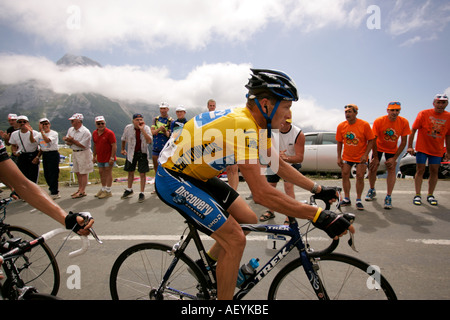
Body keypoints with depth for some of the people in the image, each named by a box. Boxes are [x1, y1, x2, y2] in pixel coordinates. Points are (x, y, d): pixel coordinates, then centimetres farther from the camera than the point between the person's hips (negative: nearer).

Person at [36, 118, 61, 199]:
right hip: (45, 155, 7)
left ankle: (54, 193, 2)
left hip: (53, 154, -7)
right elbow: (41, 147, 17)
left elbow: (47, 140, -26)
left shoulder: (54, 133, -8)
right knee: (46, 174, 11)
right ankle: (52, 190, 26)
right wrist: (38, 156, 9)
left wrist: (41, 131, -25)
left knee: (53, 174, -6)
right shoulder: (40, 135, 12)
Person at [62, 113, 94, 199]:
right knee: (77, 172, 15)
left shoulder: (85, 132, -17)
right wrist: (71, 142, -13)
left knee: (83, 173, -1)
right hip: (74, 152, 8)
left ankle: (82, 191, 6)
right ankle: (80, 189, 27)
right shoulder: (70, 129, 8)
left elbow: (83, 145, -20)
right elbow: (67, 142, 8)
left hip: (83, 153, -8)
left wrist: (73, 141, -17)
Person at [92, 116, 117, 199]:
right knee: (101, 173, 14)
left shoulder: (109, 133, -14)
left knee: (108, 172, -1)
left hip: (108, 158, -7)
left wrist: (112, 158, -21)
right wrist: (94, 156, 14)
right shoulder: (94, 133, 7)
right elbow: (95, 145, 17)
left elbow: (114, 146, -17)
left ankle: (108, 191, 7)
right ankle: (103, 189, 29)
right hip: (100, 158, 7)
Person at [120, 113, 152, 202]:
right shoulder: (128, 128, -9)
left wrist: (142, 129, -34)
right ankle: (129, 189, 37)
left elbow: (149, 141, -31)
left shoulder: (146, 128, -15)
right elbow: (124, 139, 11)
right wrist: (122, 149, 19)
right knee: (130, 172, 16)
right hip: (131, 152, 3)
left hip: (142, 153, -2)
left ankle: (142, 193, 10)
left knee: (142, 173, -2)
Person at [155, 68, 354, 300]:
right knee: (235, 240, -11)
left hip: (195, 174, 9)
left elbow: (278, 165, 10)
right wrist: (320, 216, -28)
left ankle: (209, 262, 29)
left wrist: (318, 189, 8)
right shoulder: (243, 127, -29)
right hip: (173, 179, -9)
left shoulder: (253, 124, 1)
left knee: (248, 220, 8)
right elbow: (262, 193, -33)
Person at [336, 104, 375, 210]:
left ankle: (358, 200, 10)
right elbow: (339, 142, 1)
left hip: (361, 157, -3)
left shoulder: (364, 125, -15)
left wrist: (365, 155, -19)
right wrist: (339, 157, -2)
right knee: (345, 175, 1)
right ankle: (346, 199, 14)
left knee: (360, 177, -4)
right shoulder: (341, 126, -7)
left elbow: (371, 141, -9)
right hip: (346, 156, 3)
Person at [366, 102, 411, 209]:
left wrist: (394, 158, -16)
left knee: (392, 169, -9)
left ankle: (388, 197, -4)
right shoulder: (378, 121, -23)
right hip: (379, 147, 0)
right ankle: (372, 190, 21)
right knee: (372, 168, -2)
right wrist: (375, 158, -16)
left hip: (392, 149, 1)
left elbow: (403, 142, -12)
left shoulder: (404, 122, -19)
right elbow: (373, 140, -18)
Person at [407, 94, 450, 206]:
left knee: (434, 171, 5)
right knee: (420, 170, -2)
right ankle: (417, 195, 5)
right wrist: (410, 146, -13)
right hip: (422, 148, -3)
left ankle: (430, 195, 17)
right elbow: (413, 130, -7)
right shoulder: (424, 114, -7)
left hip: (437, 150, 3)